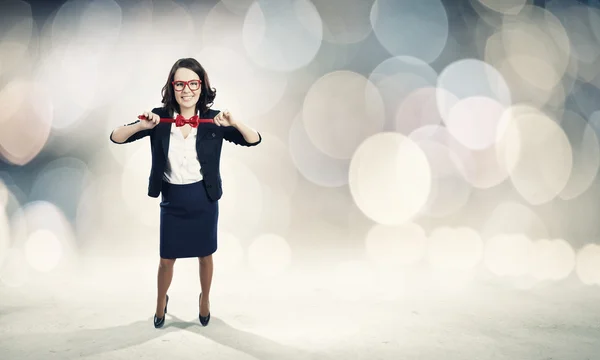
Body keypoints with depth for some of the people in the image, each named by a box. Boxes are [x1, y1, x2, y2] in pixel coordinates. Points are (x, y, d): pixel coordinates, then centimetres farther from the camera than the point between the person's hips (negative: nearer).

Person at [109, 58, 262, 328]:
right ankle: (161, 301, 43)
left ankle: (205, 298, 45)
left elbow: (254, 140, -12)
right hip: (172, 199, 0)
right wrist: (141, 126, -28)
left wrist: (234, 122, -30)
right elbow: (116, 138, -9)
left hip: (203, 199, 0)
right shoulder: (160, 117, -8)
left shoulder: (213, 120, -9)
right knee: (167, 258, 14)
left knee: (205, 254, 18)